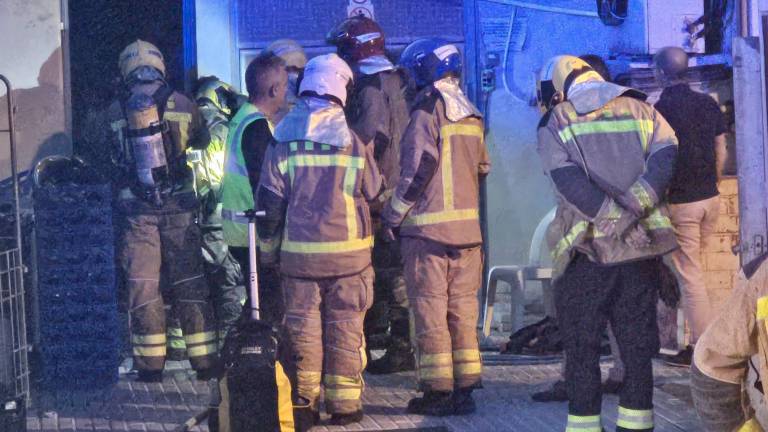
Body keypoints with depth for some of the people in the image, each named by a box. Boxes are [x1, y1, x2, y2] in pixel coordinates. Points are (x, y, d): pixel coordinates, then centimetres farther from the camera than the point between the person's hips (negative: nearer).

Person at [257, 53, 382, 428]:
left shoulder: (282, 143, -3)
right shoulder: (354, 141, -4)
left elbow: (270, 203, -2)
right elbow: (374, 193, 6)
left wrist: (269, 249, 9)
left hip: (298, 253, 1)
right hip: (349, 252, 0)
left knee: (302, 326, 8)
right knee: (345, 326, 7)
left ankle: (304, 404, 10)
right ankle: (344, 403, 8)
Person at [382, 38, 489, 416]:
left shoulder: (428, 107, -9)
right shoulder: (470, 113, 14)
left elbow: (418, 168, -15)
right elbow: (482, 168, 17)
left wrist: (392, 215, -8)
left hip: (428, 227, -7)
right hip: (467, 227, 7)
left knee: (429, 309, -2)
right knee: (463, 309, 10)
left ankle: (438, 391, -1)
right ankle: (466, 386, 12)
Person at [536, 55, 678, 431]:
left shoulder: (554, 124, 3)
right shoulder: (639, 110, 12)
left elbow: (571, 184, -13)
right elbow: (666, 155, -6)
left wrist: (616, 216, -14)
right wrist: (634, 207, -15)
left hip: (586, 251, -3)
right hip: (640, 249, 3)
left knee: (582, 347, 6)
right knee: (637, 346, 11)